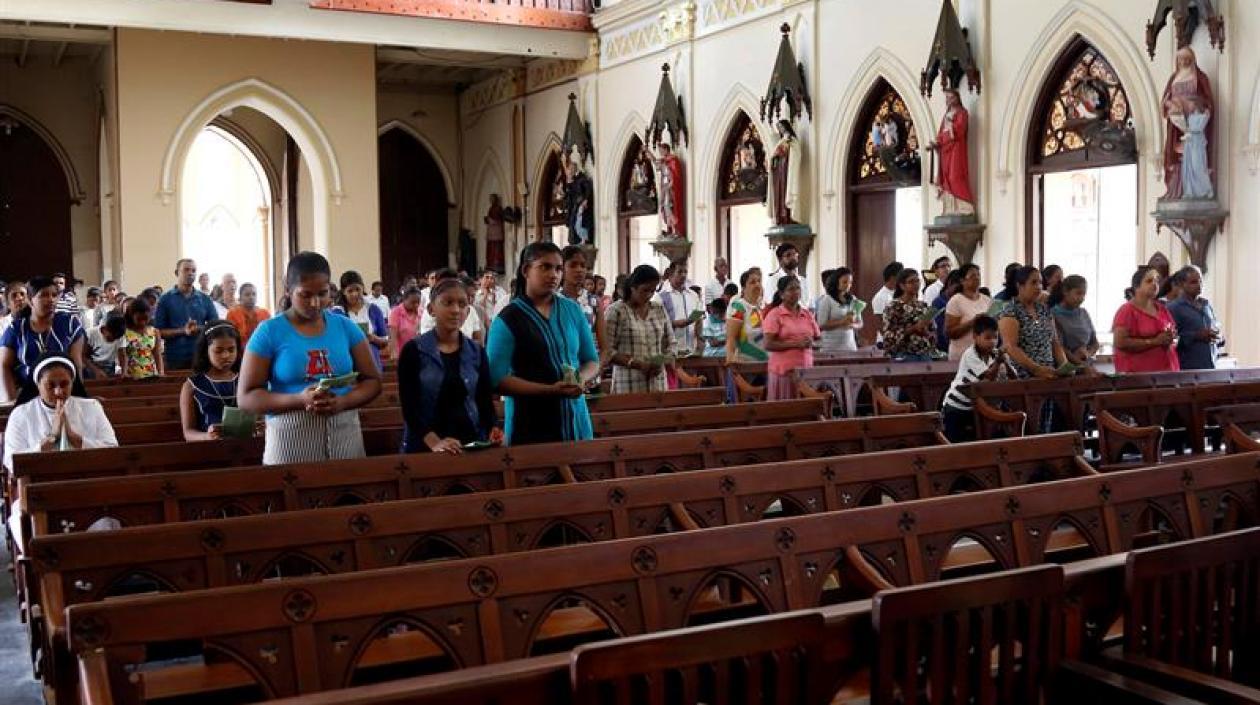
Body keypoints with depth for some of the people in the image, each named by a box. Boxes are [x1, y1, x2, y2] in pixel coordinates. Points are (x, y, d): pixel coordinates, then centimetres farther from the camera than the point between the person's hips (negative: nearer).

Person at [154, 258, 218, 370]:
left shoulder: (205, 299, 9)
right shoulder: (165, 299, 3)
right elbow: (159, 331, -2)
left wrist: (199, 329, -13)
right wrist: (183, 331, -16)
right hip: (175, 359, -2)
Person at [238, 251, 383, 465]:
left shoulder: (346, 326, 6)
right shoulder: (269, 332, -2)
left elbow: (372, 381, 7)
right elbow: (246, 397, -5)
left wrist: (342, 402, -13)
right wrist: (299, 399, -20)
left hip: (345, 435, 3)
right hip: (290, 439, -2)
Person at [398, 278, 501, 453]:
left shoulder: (477, 352, 6)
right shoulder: (413, 351, -4)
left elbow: (485, 401, 5)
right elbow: (409, 404, -10)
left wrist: (493, 429, -15)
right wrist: (434, 442, -24)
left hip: (471, 444, 3)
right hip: (423, 446, -3)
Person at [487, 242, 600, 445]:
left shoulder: (572, 310, 9)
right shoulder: (507, 320, -6)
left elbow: (593, 361, 15)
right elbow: (497, 379, -12)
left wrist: (582, 379, -8)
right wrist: (550, 390, -20)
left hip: (575, 422, 4)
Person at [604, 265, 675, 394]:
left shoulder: (659, 309, 11)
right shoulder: (616, 311, -4)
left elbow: (670, 343, 17)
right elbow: (608, 351, -8)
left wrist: (662, 363, -3)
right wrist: (637, 364, -17)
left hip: (657, 384, 4)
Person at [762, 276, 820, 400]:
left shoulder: (808, 314, 14)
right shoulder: (774, 315, -2)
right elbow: (768, 345, -11)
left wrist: (811, 343, -3)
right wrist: (795, 344, -17)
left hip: (807, 370, 4)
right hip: (783, 371, -4)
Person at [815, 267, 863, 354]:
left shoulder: (853, 300, 11)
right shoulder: (827, 300, -5)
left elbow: (860, 324, 16)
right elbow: (821, 326, -9)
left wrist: (853, 325, -6)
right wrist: (842, 322, -16)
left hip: (850, 346, 5)